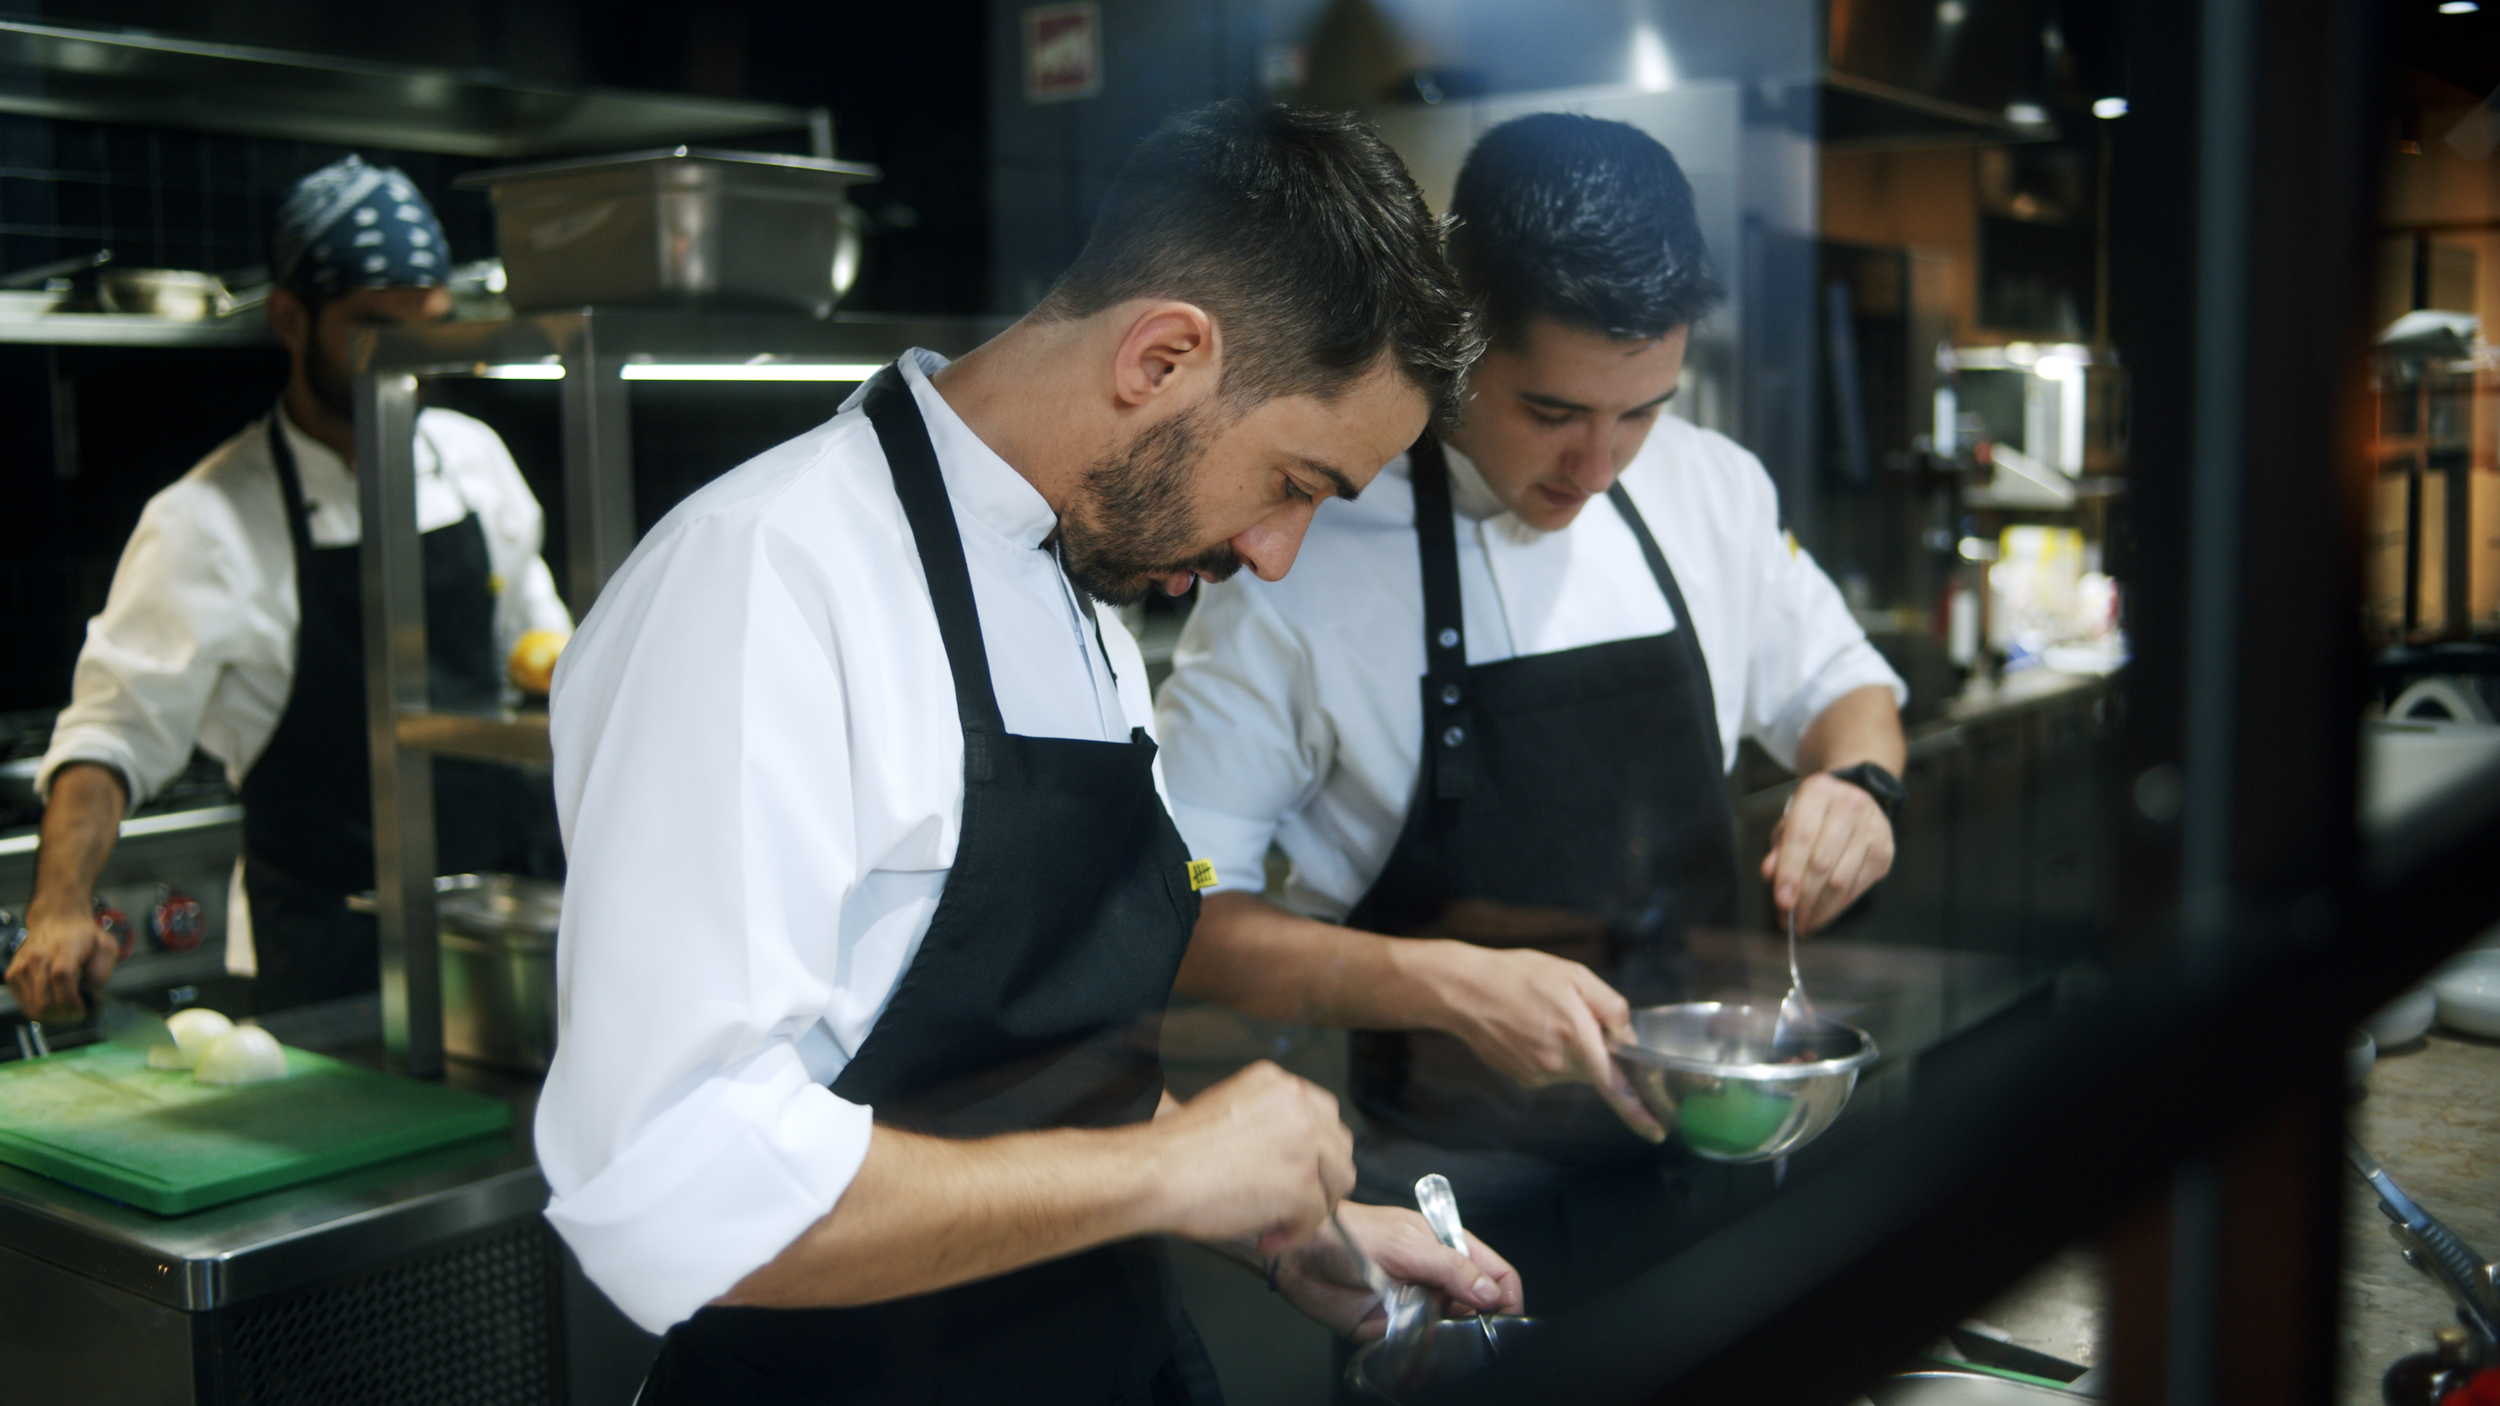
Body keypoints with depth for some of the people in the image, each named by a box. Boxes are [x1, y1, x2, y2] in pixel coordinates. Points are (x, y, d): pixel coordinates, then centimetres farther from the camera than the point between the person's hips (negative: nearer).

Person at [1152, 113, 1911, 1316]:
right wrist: (1445, 986, -28)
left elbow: (1836, 685, 17)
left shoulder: (1711, 489, -1)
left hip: (1691, 1144, 5)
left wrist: (1858, 783, -6)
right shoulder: (1308, 552, -17)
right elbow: (1179, 913, -16)